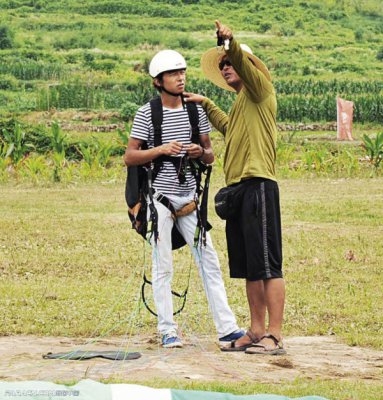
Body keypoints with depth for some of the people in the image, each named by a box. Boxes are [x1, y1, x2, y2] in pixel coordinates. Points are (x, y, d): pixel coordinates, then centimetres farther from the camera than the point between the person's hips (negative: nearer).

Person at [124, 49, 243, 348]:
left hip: (189, 197, 4)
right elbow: (129, 157, -5)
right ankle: (168, 331, 6)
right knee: (163, 267, 0)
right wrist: (161, 150, -20)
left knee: (209, 261, -1)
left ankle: (227, 329, -2)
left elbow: (210, 156, 14)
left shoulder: (196, 110, 8)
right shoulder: (147, 114, -3)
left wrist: (200, 152, -9)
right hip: (159, 197, -4)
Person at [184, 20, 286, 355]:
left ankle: (275, 337, -12)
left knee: (267, 265, -10)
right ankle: (257, 332, 15)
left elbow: (244, 64, -21)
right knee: (249, 267, 11)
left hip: (258, 186, -10)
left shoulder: (260, 89, 0)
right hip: (237, 189, 10)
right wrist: (206, 105, 42)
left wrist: (232, 43, -38)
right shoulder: (240, 104, 24)